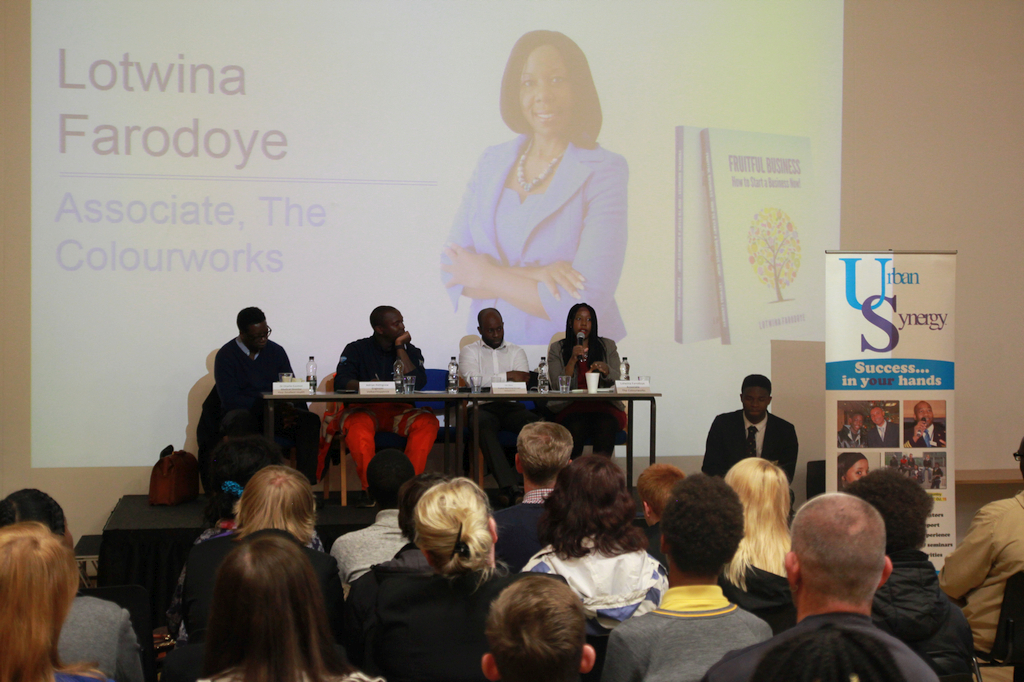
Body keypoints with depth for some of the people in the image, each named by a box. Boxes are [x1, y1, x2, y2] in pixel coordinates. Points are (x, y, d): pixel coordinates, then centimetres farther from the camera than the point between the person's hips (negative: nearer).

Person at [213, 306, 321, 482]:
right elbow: (230, 400, -10)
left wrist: (290, 409, -15)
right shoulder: (227, 355, 1)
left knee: (310, 420, -25)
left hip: (277, 414, 4)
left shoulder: (276, 351, 14)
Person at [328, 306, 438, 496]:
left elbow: (417, 383, -4)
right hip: (364, 409, -2)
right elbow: (341, 380, -5)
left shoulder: (411, 351, 15)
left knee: (428, 421, -29)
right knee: (357, 423, -38)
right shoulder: (357, 349, 10)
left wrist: (400, 348, 0)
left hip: (399, 411, 2)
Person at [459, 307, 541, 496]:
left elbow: (522, 382, 4)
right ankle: (510, 488, -48)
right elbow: (473, 380, -5)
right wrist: (508, 376, -1)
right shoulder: (469, 351, 16)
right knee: (483, 426, -39)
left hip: (512, 406, 3)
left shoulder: (516, 351, 23)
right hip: (483, 408, -2)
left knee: (534, 422, -32)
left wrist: (490, 381, -7)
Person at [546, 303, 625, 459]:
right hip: (571, 408, -1)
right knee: (576, 427, -35)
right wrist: (573, 360, -13)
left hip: (604, 406, 1)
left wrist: (605, 369, -17)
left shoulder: (608, 346, 17)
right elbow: (558, 386, 0)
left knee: (606, 426, -34)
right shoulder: (557, 349, 13)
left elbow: (617, 381, 6)